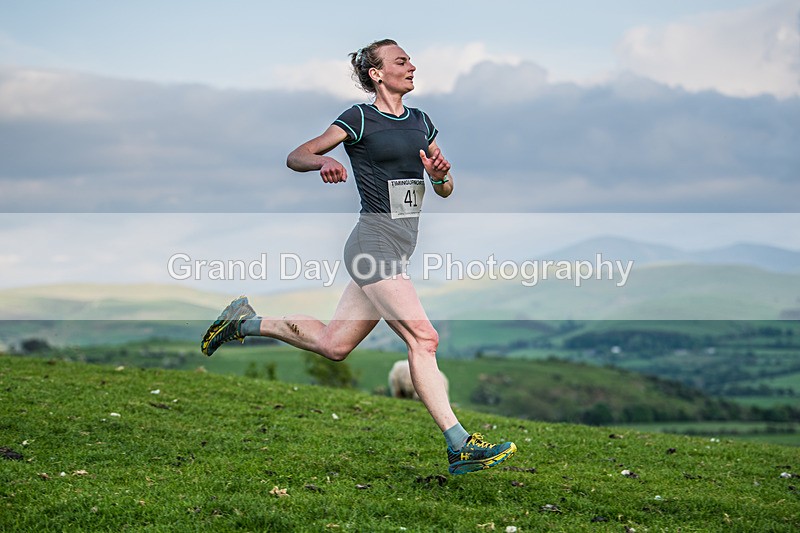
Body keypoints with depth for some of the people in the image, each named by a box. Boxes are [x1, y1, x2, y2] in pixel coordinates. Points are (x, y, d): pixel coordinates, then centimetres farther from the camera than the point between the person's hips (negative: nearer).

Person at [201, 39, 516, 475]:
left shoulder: (421, 121, 16)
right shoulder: (359, 119, -4)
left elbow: (445, 190, 19)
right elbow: (295, 157, -3)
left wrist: (439, 173, -4)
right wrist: (323, 162, -25)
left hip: (399, 249, 8)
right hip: (374, 241, -8)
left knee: (332, 345, 13)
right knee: (422, 339, -16)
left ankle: (245, 321, 30)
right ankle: (459, 446, -15)